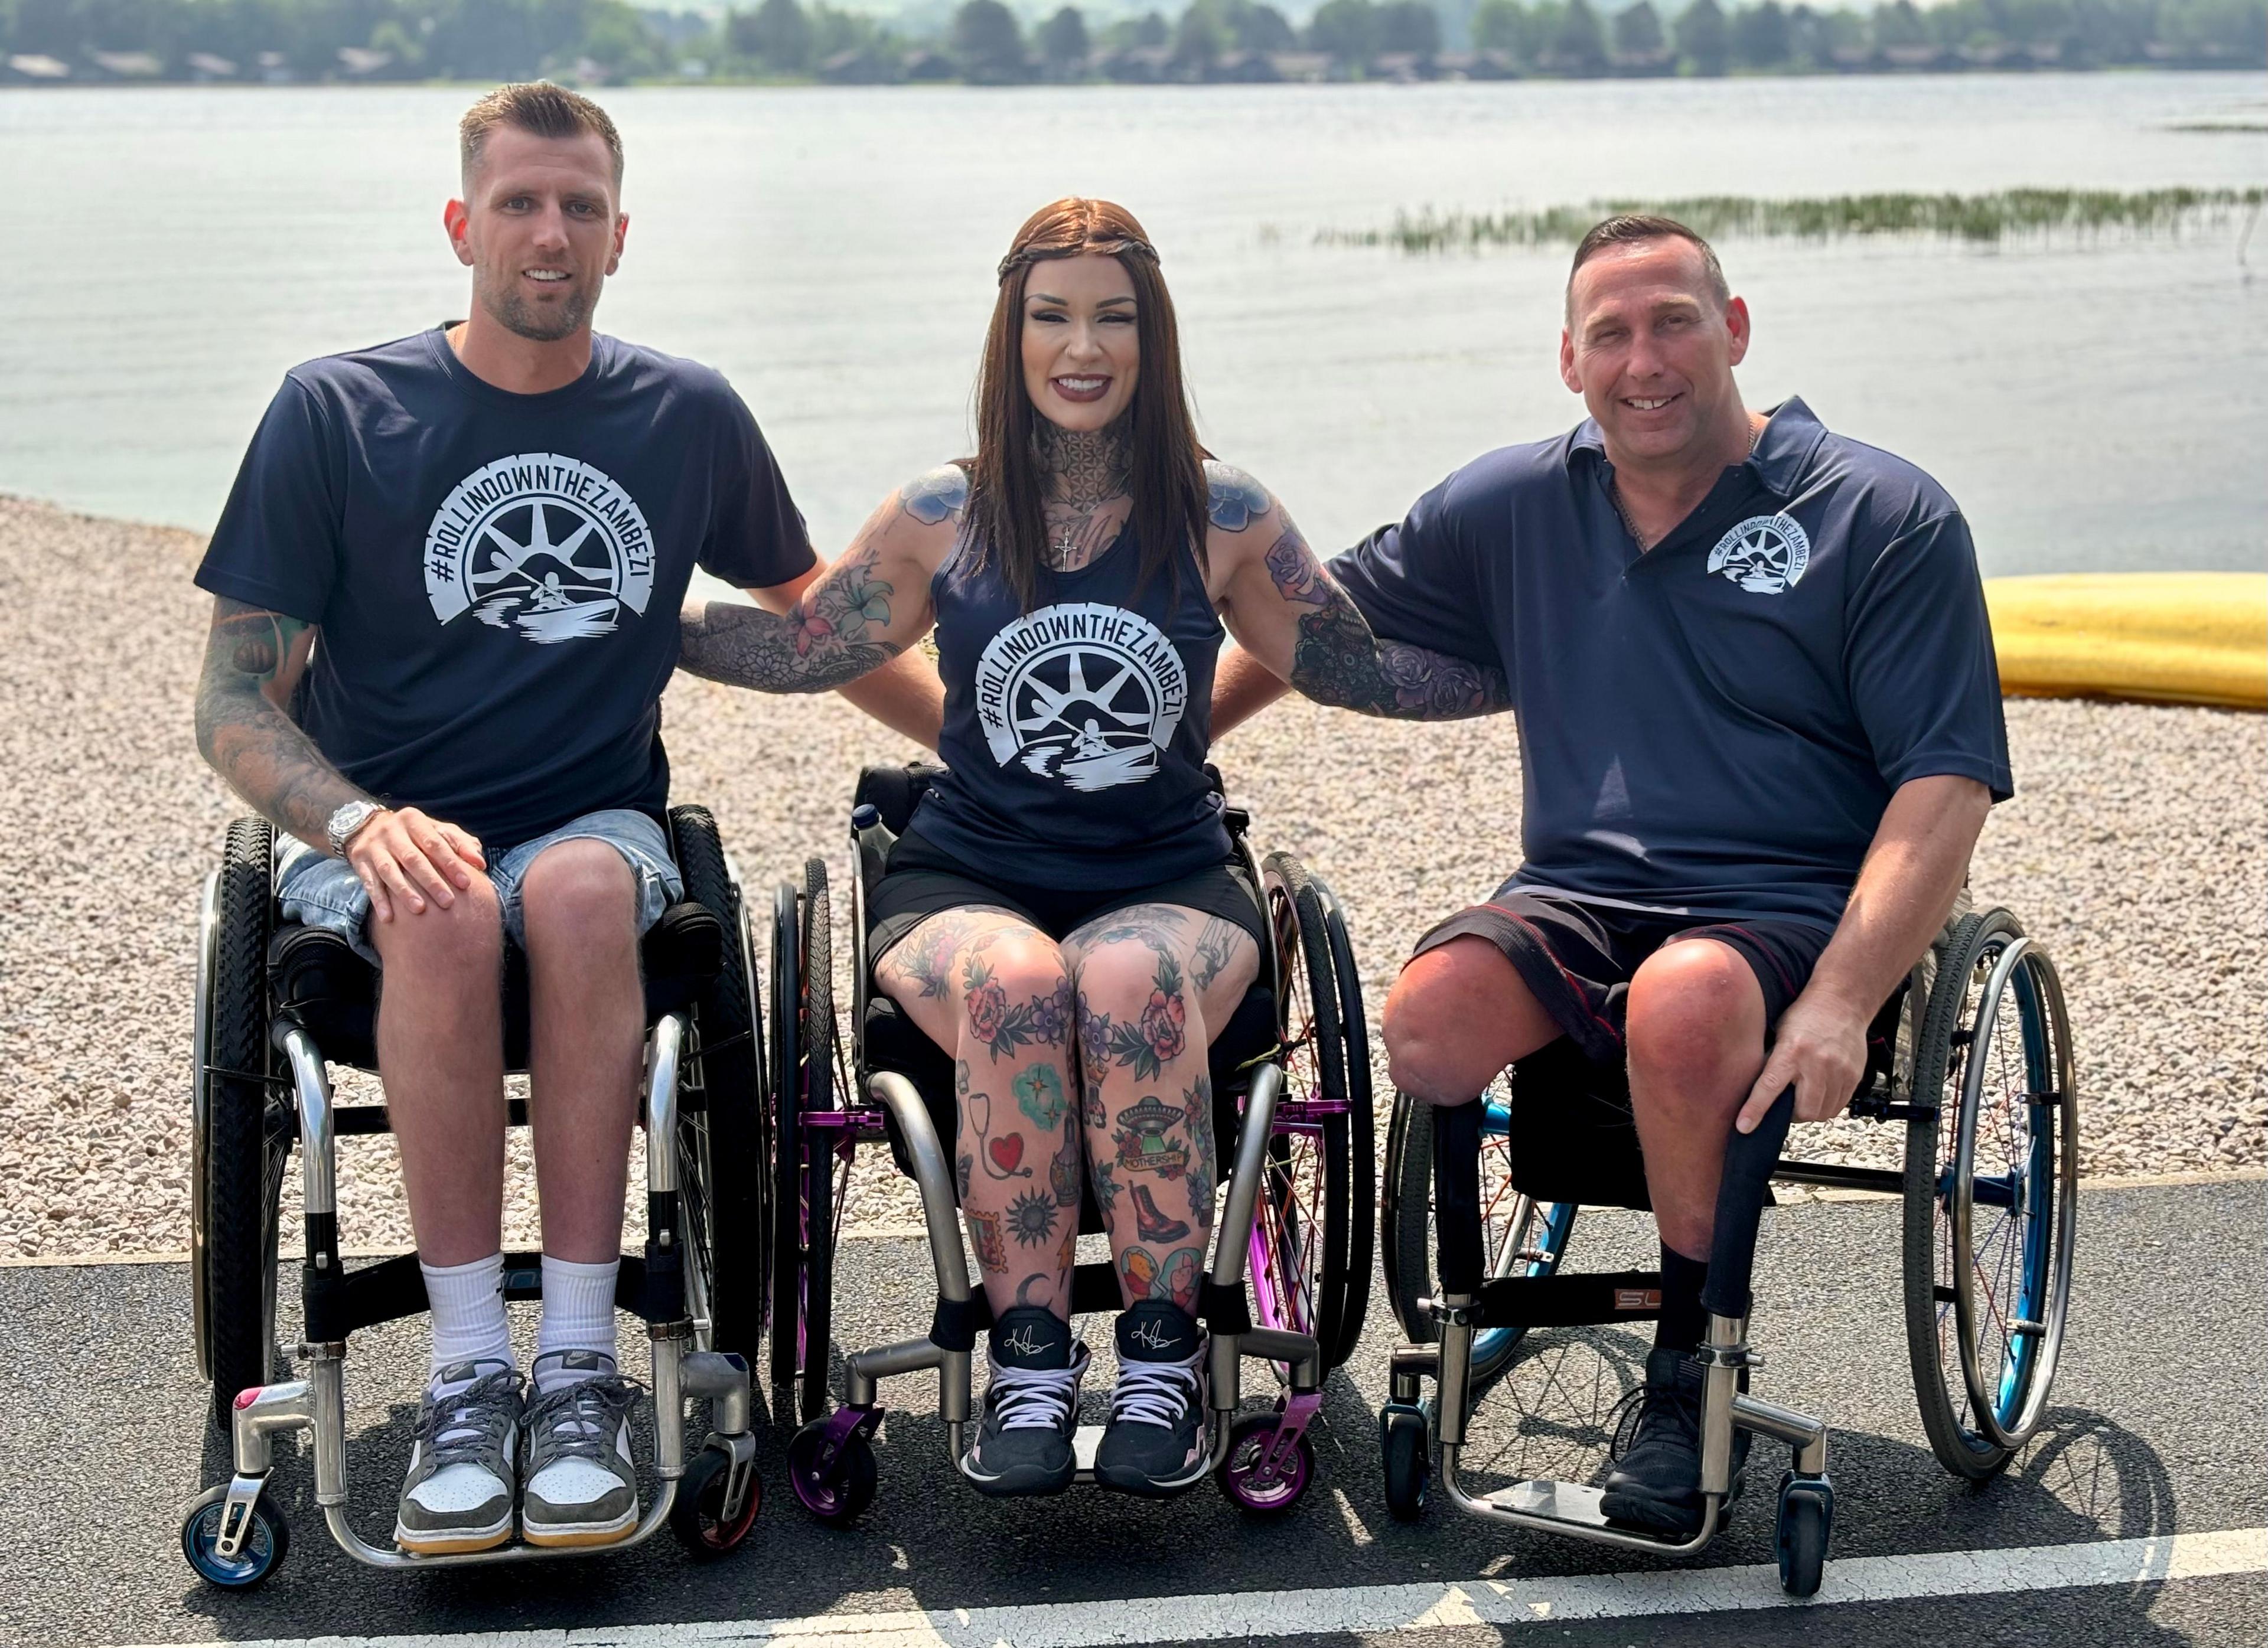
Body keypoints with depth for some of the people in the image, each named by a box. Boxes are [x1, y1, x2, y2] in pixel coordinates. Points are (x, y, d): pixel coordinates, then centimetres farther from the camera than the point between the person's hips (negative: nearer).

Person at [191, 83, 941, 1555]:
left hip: (595, 823, 1)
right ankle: (471, 1374, -29)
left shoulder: (687, 418, 6)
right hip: (370, 836, -1)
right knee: (446, 916, -37)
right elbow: (237, 707, -4)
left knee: (584, 893, -36)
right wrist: (366, 825, -23)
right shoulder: (338, 412, -1)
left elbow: (812, 615, 24)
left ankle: (581, 1364, -32)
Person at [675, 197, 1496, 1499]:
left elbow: (1362, 667, 16)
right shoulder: (941, 520, 8)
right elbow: (803, 649, 20)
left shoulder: (1224, 519, 7)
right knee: (1014, 984, -36)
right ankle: (1029, 1365, -26)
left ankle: (1164, 1357, -25)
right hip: (968, 879, 0)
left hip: (1170, 879, 0)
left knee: (1132, 981, -36)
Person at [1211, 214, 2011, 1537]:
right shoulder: (1516, 508, 13)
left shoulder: (1887, 517, 0)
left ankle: (1691, 1376, -18)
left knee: (1684, 1006, -38)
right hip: (1579, 900, 4)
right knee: (1431, 1021, -30)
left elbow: (1945, 784, -7)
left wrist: (1839, 1000, -20)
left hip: (1789, 909, -3)